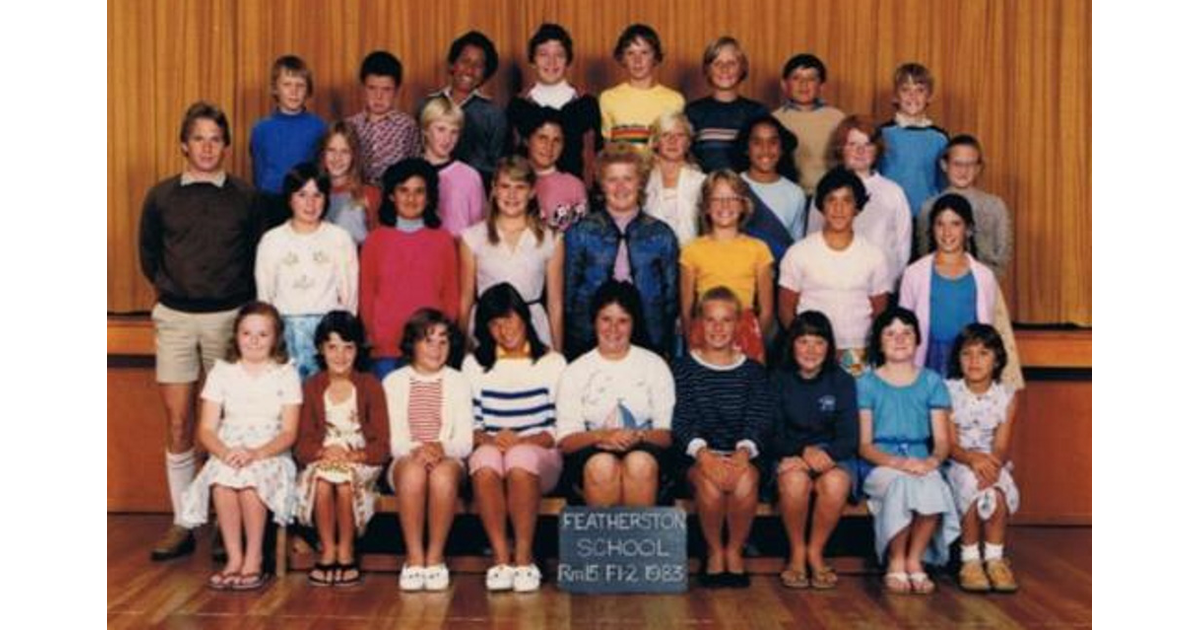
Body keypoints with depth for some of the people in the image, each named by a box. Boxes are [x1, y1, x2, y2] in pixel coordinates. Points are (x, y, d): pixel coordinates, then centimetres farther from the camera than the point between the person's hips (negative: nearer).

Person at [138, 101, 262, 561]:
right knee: (178, 422, 1)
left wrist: (239, 302, 4)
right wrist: (168, 289, 10)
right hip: (175, 317, 1)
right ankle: (183, 525, 8)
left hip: (227, 316, -1)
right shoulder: (161, 197, 4)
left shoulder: (245, 197, 2)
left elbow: (257, 259, 9)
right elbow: (148, 255, 16)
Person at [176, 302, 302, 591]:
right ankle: (234, 557, -23)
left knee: (249, 478, -35)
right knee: (222, 477, -34)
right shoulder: (222, 372, 9)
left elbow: (288, 433, -3)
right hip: (228, 454, 2)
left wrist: (256, 453, -22)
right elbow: (206, 429, 2)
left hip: (271, 456, -1)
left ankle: (254, 559, -21)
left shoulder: (286, 374, 5)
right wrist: (226, 452, -20)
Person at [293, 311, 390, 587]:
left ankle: (346, 553, -16)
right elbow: (302, 445, 3)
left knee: (345, 481, -34)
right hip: (322, 460, 2)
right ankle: (327, 552, -17)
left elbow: (382, 446, -3)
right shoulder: (312, 387, 8)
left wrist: (352, 455, -21)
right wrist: (324, 451, -19)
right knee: (322, 481, -33)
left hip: (361, 461, -1)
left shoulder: (370, 386, 2)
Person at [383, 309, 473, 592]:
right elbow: (391, 439, 1)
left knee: (443, 473, -36)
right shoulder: (394, 381, 11)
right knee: (413, 470, -36)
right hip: (405, 460, 0)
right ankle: (414, 558, -30)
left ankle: (435, 558, -26)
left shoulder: (458, 382, 12)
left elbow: (465, 441, 2)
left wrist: (441, 447, -20)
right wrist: (415, 450, -21)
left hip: (448, 459, 0)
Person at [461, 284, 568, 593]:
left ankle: (524, 558, -29)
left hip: (540, 454, -1)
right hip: (490, 450, 2)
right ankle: (501, 557, -30)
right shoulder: (474, 365, 14)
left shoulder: (552, 363, 8)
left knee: (520, 460, -37)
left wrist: (523, 441, -16)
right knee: (486, 462, -35)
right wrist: (486, 439, -15)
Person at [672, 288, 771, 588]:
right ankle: (715, 552, -9)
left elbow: (758, 420, 1)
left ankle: (735, 550, -9)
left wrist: (743, 453, -21)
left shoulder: (753, 371, 13)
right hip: (697, 456, -1)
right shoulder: (683, 368, 8)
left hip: (741, 454, 1)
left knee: (745, 479, -33)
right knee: (709, 480, -34)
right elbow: (681, 422, -4)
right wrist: (704, 454, -23)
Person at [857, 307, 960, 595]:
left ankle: (915, 560, -15)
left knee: (933, 485, -34)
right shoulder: (867, 383, 6)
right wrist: (898, 462, -19)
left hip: (921, 462, 2)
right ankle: (895, 563, -17)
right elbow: (864, 445, 0)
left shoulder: (932, 382, 13)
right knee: (902, 483, -36)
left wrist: (932, 461, -17)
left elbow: (942, 440, 6)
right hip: (880, 466, -2)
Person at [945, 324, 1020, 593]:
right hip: (958, 466, -1)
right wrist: (972, 458, -31)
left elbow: (1001, 447, -6)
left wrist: (992, 463, -30)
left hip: (993, 466, 1)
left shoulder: (1007, 396, 3)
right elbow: (950, 444, -9)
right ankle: (970, 560, -23)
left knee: (996, 489, -34)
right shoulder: (948, 391, -2)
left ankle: (995, 558, -20)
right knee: (972, 482, -36)